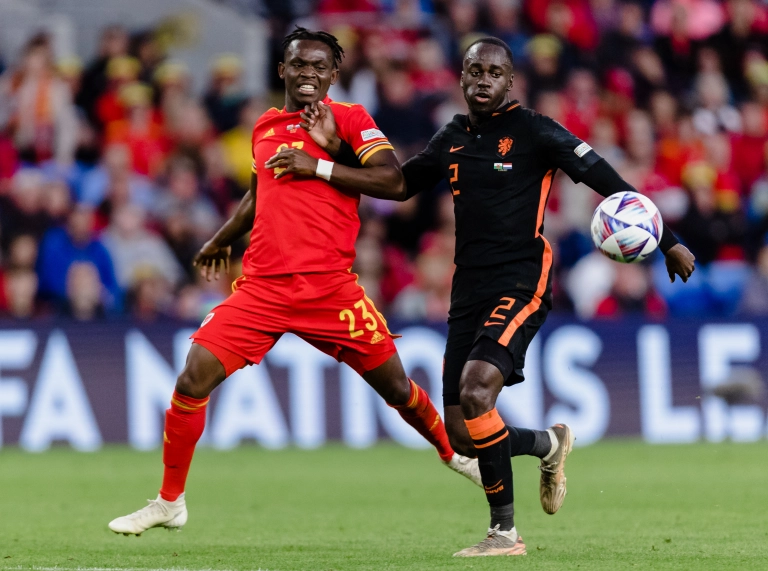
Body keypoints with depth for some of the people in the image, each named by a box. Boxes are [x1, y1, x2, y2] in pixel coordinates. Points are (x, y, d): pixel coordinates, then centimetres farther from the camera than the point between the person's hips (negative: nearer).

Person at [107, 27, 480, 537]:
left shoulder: (350, 119, 1)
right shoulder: (265, 127, 14)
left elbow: (393, 180, -12)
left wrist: (318, 166, -16)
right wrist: (221, 240, 43)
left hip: (330, 286, -3)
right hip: (263, 286, 3)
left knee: (395, 386, 5)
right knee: (193, 382, -10)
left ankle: (455, 455, 35)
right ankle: (170, 503, 3)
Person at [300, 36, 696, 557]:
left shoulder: (534, 131, -5)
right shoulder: (452, 139, 14)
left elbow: (607, 181, -4)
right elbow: (399, 185, 24)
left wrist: (668, 241, -5)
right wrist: (337, 148, 11)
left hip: (521, 283, -6)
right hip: (470, 288, 6)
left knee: (475, 392, -27)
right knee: (462, 436, 0)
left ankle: (505, 530, -13)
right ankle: (549, 444, 31)